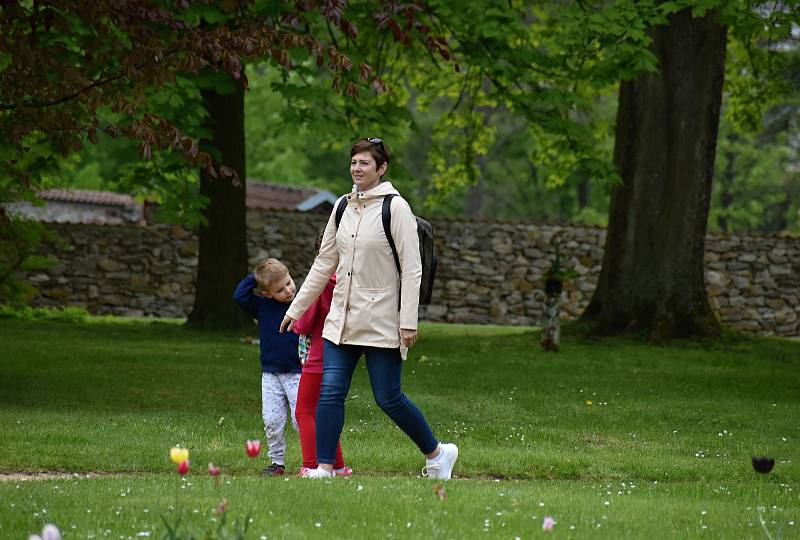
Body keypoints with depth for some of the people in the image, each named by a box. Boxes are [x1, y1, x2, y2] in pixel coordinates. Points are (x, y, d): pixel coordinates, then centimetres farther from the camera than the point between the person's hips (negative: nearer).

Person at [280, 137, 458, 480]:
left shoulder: (395, 207, -8)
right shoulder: (343, 208, 10)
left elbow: (412, 269, -11)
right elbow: (324, 262, 17)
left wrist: (408, 321, -16)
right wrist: (297, 308, 17)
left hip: (382, 320, -6)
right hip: (342, 318, 6)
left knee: (388, 398, -1)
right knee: (330, 391, -4)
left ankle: (437, 454, 18)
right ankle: (323, 468, -1)